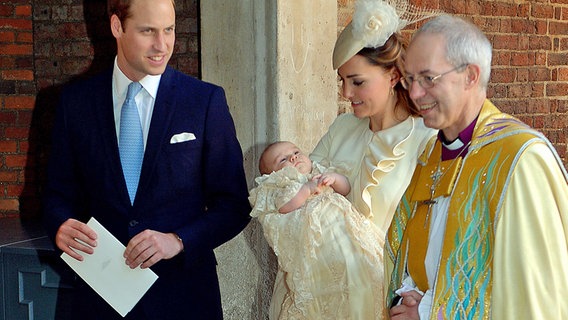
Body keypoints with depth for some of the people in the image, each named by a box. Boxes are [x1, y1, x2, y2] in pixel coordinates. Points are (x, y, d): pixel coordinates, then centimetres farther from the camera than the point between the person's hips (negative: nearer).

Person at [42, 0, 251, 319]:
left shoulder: (207, 100, -4)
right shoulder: (76, 101, 2)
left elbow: (234, 205, -3)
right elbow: (61, 193, 8)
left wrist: (178, 241, -17)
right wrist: (62, 227, -13)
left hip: (184, 291, -1)